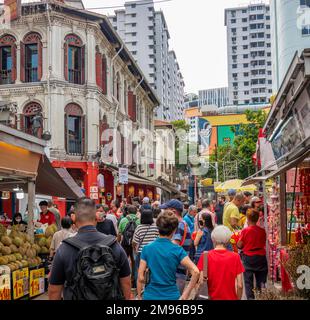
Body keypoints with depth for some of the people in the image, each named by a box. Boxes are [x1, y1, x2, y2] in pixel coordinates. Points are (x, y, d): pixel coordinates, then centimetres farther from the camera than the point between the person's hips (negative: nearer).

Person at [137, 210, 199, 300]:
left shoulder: (147, 249, -4)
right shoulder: (178, 250, -8)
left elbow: (141, 277, -6)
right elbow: (195, 272, -18)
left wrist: (139, 296, 7)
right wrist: (185, 295, -10)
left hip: (150, 295, 1)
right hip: (171, 296, -1)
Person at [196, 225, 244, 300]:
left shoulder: (205, 256, -7)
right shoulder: (235, 257, -5)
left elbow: (201, 282, -11)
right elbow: (240, 285, -5)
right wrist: (238, 298, 8)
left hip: (212, 297, 0)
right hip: (231, 297, 0)